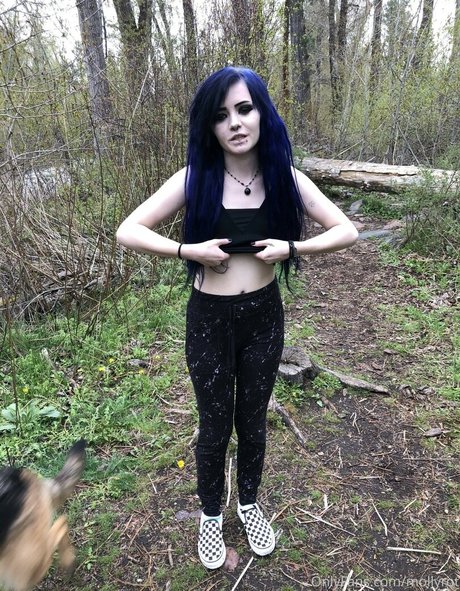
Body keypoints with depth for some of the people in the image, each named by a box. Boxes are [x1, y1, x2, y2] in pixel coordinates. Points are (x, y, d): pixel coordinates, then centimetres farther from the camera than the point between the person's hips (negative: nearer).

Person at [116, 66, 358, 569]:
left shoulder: (283, 177, -5)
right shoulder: (195, 178, -11)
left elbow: (346, 231, -3)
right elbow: (127, 231, -10)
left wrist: (289, 248, -18)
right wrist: (189, 250, -22)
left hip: (264, 318, 2)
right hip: (210, 321, -2)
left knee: (252, 421, 20)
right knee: (215, 426, 14)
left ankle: (249, 502, 48)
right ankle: (210, 514, 42)